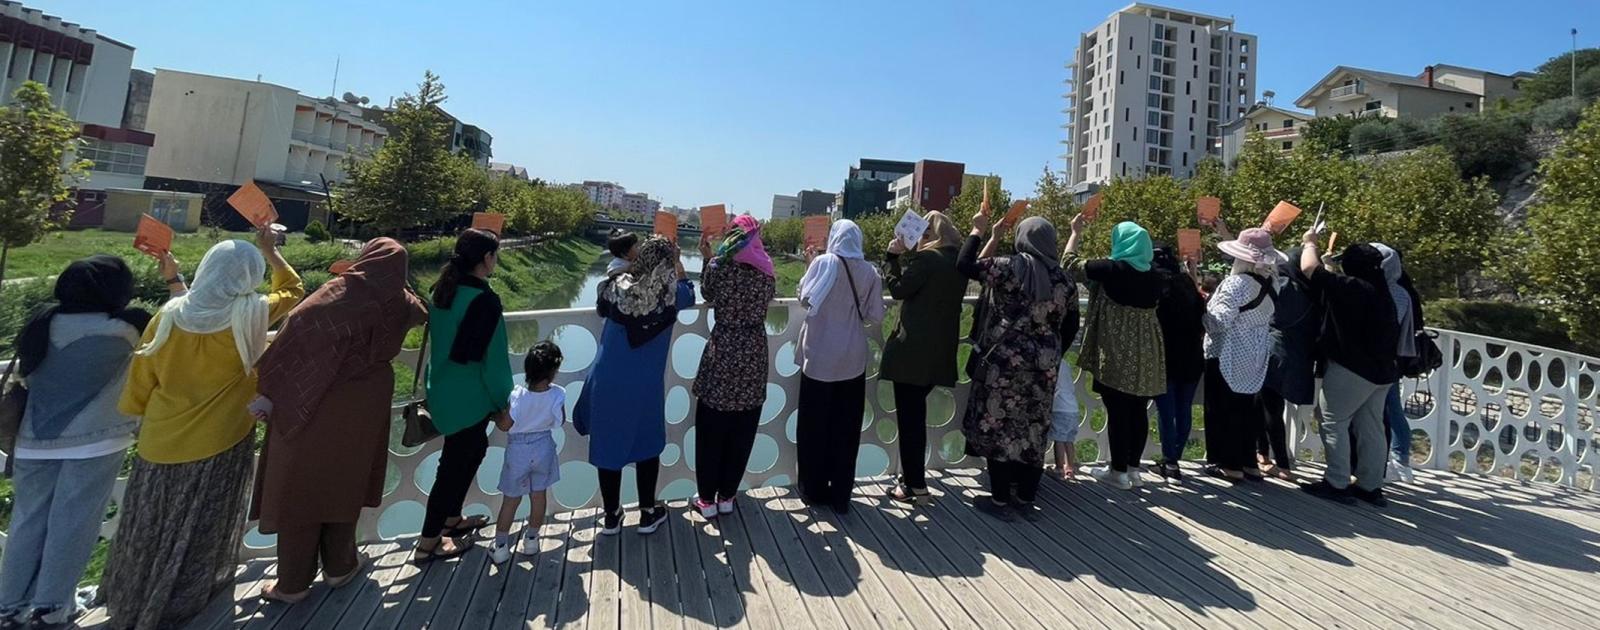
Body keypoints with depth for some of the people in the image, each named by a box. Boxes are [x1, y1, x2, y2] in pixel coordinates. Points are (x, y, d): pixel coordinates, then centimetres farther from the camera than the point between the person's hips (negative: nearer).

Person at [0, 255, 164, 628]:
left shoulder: (44, 323, 2)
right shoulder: (124, 328, -14)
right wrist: (174, 280, 3)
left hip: (36, 439, 5)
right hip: (95, 440, -5)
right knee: (72, 522, 7)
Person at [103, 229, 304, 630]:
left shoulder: (169, 315, -7)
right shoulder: (250, 315, -16)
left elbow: (139, 383, 2)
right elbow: (293, 291, 5)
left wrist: (136, 417, 19)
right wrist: (269, 251, 13)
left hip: (161, 445, 4)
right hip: (220, 446, -3)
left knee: (150, 532, 22)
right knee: (199, 535, 14)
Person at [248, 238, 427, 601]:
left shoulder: (339, 292, -11)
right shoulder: (401, 304, 2)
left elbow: (298, 332, -19)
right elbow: (423, 312, 25)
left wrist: (270, 390, -16)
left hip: (312, 406, -3)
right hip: (362, 408, 3)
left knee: (299, 488, 9)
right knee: (344, 484, 18)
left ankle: (293, 582, 19)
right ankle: (339, 567, 30)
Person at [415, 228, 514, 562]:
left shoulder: (442, 290, 5)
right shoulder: (484, 299, -22)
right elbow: (492, 358, -20)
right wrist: (502, 401, -8)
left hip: (443, 390, 9)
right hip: (467, 396, -9)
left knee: (471, 449, 24)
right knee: (455, 463, 4)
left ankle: (451, 518, 38)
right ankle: (428, 542, 15)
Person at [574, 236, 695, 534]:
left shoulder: (618, 286, -8)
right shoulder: (671, 294, -11)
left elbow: (602, 308, 15)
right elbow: (689, 293, 14)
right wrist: (676, 262, 22)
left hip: (608, 383, 1)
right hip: (645, 386, -1)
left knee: (608, 446, 13)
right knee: (648, 446, 18)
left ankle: (611, 517, 27)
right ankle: (648, 514, 28)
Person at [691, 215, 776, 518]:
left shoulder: (720, 265, -9)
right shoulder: (768, 271, 1)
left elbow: (708, 295, 6)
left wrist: (707, 259, 15)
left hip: (723, 353, -3)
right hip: (754, 354, 3)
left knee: (711, 431, 10)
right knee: (742, 433, 13)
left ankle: (708, 499, 17)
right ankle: (726, 496, 22)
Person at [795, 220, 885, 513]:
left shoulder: (823, 263, -9)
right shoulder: (870, 271, -2)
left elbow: (806, 299, -3)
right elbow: (876, 316, 2)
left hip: (820, 356, -2)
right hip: (853, 359, 2)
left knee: (814, 425, 11)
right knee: (846, 428, 11)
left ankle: (814, 489, 20)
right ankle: (841, 494, 17)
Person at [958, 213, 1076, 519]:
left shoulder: (1011, 267, -10)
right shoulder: (1064, 279, 7)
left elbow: (965, 265, -7)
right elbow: (1070, 328, 13)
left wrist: (978, 231, 6)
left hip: (1005, 361, -5)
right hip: (1043, 366, 5)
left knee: (998, 427, 4)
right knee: (1033, 432, 12)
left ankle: (1000, 500, 10)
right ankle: (1025, 499, 21)